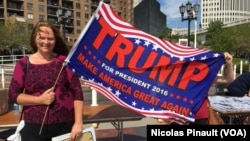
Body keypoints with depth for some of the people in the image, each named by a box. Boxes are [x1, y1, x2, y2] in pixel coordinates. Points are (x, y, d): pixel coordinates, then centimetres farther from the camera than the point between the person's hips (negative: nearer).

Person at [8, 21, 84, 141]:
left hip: (65, 125, 0)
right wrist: (40, 99, -13)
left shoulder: (64, 61, -2)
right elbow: (13, 95, 2)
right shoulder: (23, 64, 1)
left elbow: (77, 92, -5)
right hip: (34, 127, 1)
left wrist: (78, 122, -10)